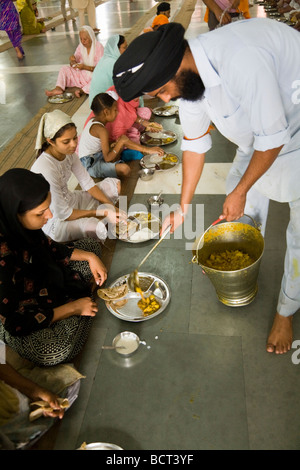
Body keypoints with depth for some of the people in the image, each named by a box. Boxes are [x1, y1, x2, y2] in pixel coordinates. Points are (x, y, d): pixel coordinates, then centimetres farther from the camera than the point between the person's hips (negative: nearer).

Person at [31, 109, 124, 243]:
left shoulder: (68, 152, -9)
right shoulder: (46, 169, -32)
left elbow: (87, 183, 1)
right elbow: (63, 214, -25)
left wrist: (111, 206, -10)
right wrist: (102, 212, -21)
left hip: (70, 201, 8)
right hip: (55, 221, -8)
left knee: (114, 184, 7)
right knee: (100, 229, -34)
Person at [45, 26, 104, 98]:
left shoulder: (98, 47, -11)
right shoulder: (81, 46, 5)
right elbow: (74, 66, 6)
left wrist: (85, 67, -28)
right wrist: (72, 60, -19)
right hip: (82, 74, 6)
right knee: (64, 68, -7)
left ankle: (81, 90, -38)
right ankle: (58, 88, -28)